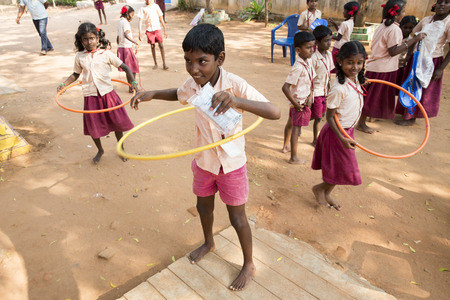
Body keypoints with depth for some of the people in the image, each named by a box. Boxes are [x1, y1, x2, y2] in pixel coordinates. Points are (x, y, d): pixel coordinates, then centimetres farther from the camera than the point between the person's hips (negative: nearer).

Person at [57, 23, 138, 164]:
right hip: (90, 96, 2)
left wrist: (133, 81, -16)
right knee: (93, 126, 9)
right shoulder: (79, 57, 4)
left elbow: (125, 67, -2)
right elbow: (75, 74, 17)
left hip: (107, 93, -2)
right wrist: (63, 84, 3)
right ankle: (100, 150, 34)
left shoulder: (106, 54, -4)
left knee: (117, 122, 7)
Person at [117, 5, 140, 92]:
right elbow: (126, 35, -30)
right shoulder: (125, 22, -12)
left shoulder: (120, 22, 15)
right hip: (127, 48, -9)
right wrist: (135, 42, -43)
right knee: (133, 69, -1)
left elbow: (118, 38, 20)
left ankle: (131, 87, 20)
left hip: (120, 48, 9)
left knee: (129, 69, 14)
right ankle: (132, 88, 2)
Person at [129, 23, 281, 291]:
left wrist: (237, 101, -53)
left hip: (232, 163, -5)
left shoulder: (234, 85, -27)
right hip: (204, 160, 5)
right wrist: (153, 94, -3)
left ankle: (249, 265, 36)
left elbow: (275, 112, -37)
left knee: (237, 217, 10)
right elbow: (178, 94, 15)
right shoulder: (193, 84, -10)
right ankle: (209, 242, 56)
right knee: (203, 207, 24)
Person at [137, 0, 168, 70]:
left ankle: (164, 64, -3)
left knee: (161, 46, -6)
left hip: (157, 29, 0)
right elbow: (140, 20, 0)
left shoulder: (156, 6, 5)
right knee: (152, 46, 6)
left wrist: (165, 30, 8)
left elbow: (161, 18, 10)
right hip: (149, 30, 0)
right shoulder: (143, 9, 2)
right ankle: (155, 64, 16)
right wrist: (140, 33, -8)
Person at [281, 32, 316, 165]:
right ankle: (294, 157, 15)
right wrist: (295, 103, -23)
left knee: (291, 123, 24)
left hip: (305, 100, 9)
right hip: (299, 101, -9)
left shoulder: (308, 61, 1)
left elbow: (312, 80, 11)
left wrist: (311, 94, -4)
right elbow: (285, 87, -31)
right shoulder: (298, 67, -27)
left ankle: (286, 146, 44)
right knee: (297, 128, 1)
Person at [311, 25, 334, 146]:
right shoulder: (314, 58, -20)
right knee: (317, 117, 1)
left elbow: (329, 73, 13)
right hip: (315, 92, -7)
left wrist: (330, 89, 15)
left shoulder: (329, 54, 4)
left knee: (321, 115, 14)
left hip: (325, 91, 7)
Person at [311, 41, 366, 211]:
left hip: (348, 129, 8)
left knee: (339, 169, 19)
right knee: (345, 170, 4)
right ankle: (319, 188, 27)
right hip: (338, 132, -8)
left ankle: (326, 194, 38)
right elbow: (330, 116, -23)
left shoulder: (355, 78, -3)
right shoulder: (339, 88, -27)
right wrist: (342, 138, -26)